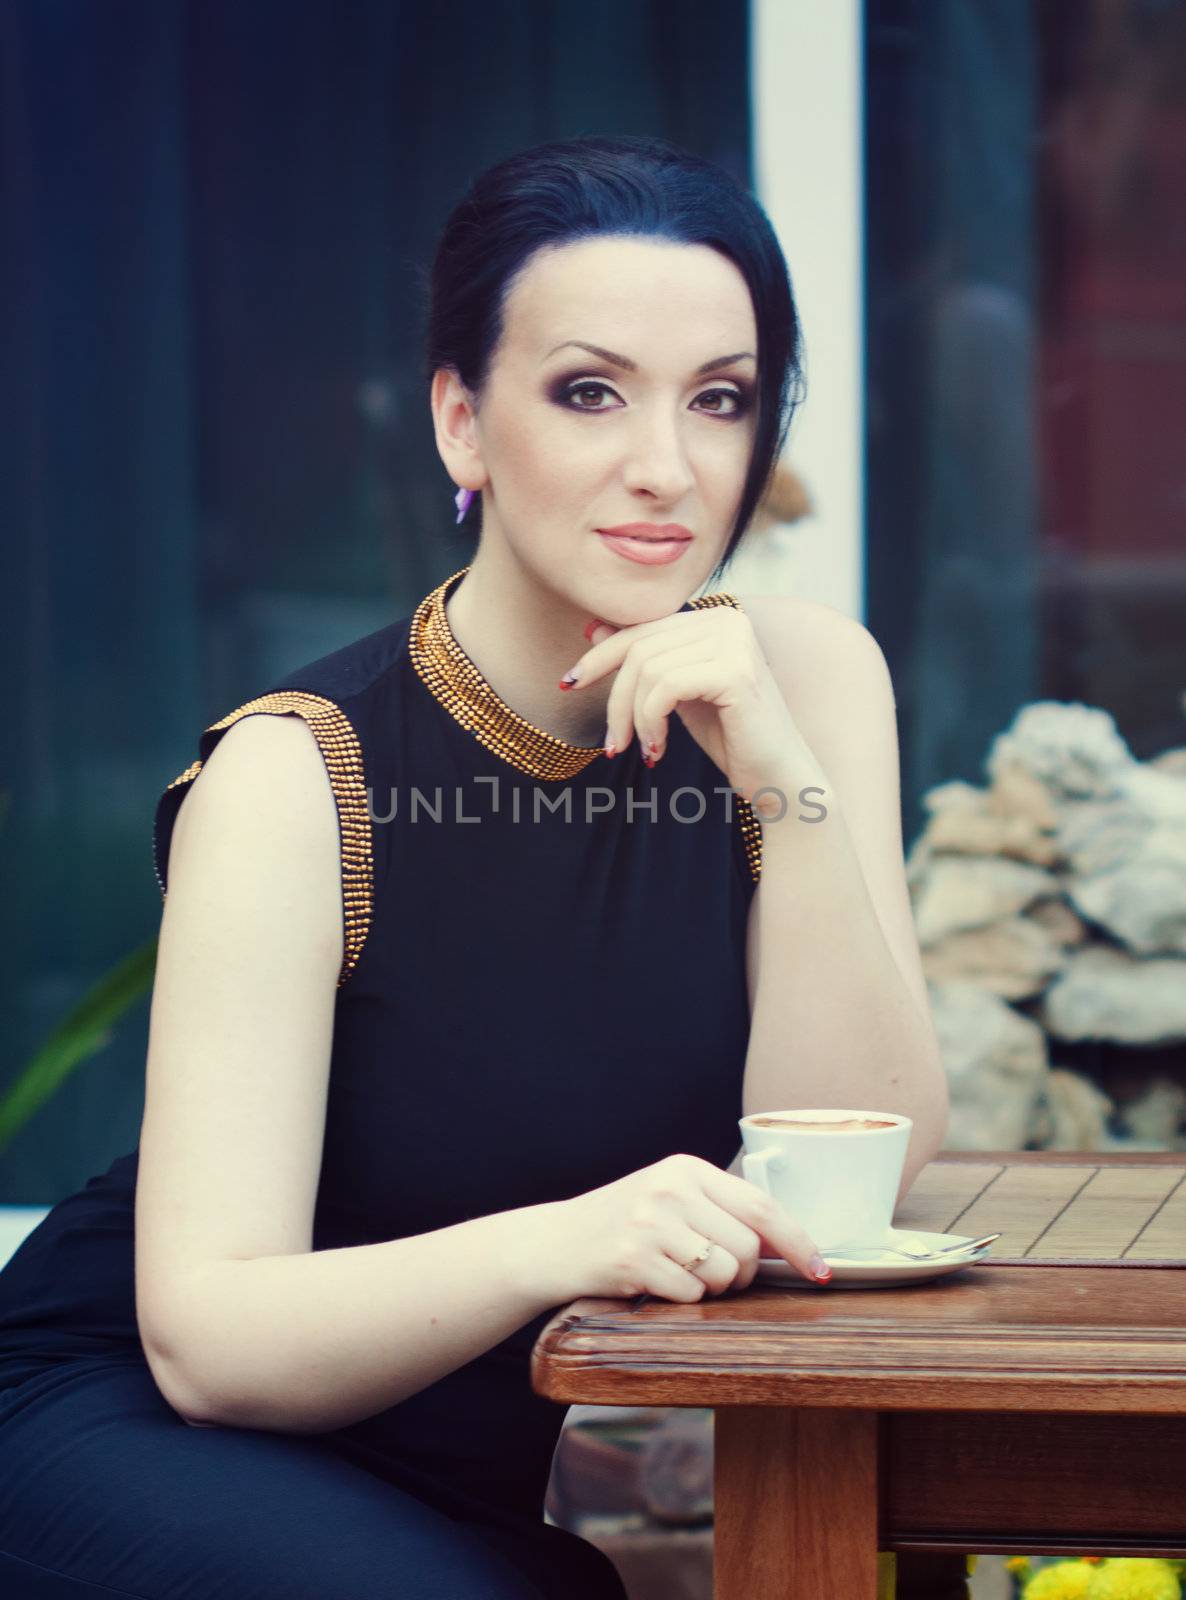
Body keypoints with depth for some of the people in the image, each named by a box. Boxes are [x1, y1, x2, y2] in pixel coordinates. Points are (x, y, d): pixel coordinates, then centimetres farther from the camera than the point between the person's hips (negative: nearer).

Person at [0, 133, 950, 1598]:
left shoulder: (805, 683, -4)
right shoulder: (301, 775, -18)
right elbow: (206, 1335, -24)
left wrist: (791, 785, -24)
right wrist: (563, 1243, -42)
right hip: (142, 1432, -5)